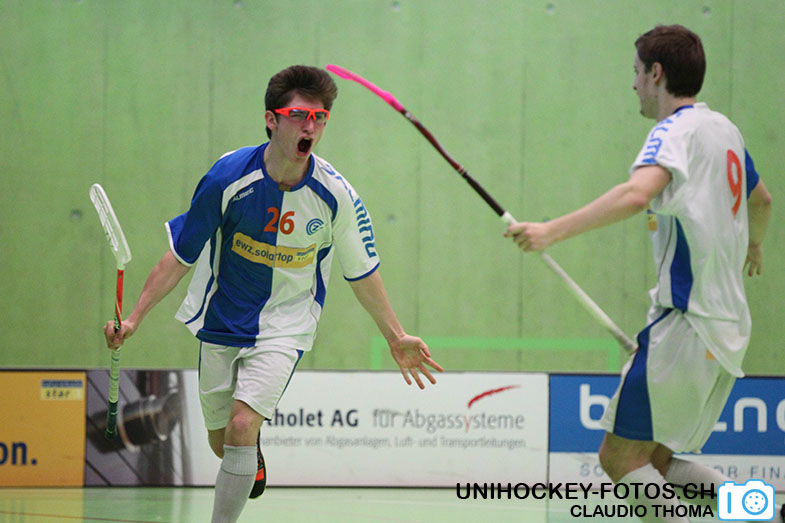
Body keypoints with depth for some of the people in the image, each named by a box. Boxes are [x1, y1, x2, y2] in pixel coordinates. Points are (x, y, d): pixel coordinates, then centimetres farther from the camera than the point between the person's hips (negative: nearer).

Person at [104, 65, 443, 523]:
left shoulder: (336, 195, -15)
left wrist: (396, 338, 7)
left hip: (284, 328, -1)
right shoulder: (229, 177, -18)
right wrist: (134, 319, -14)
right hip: (221, 325, 2)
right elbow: (180, 257, -8)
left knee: (242, 427, -22)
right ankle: (254, 456, 50)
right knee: (222, 443, 13)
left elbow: (362, 272, 2)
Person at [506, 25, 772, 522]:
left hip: (688, 323, -9)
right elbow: (761, 199, 35)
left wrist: (553, 230, -40)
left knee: (621, 456, -7)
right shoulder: (724, 129, 16)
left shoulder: (678, 130, -12)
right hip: (728, 326, 9)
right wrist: (754, 244, 57)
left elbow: (637, 193, -33)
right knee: (656, 460, 15)